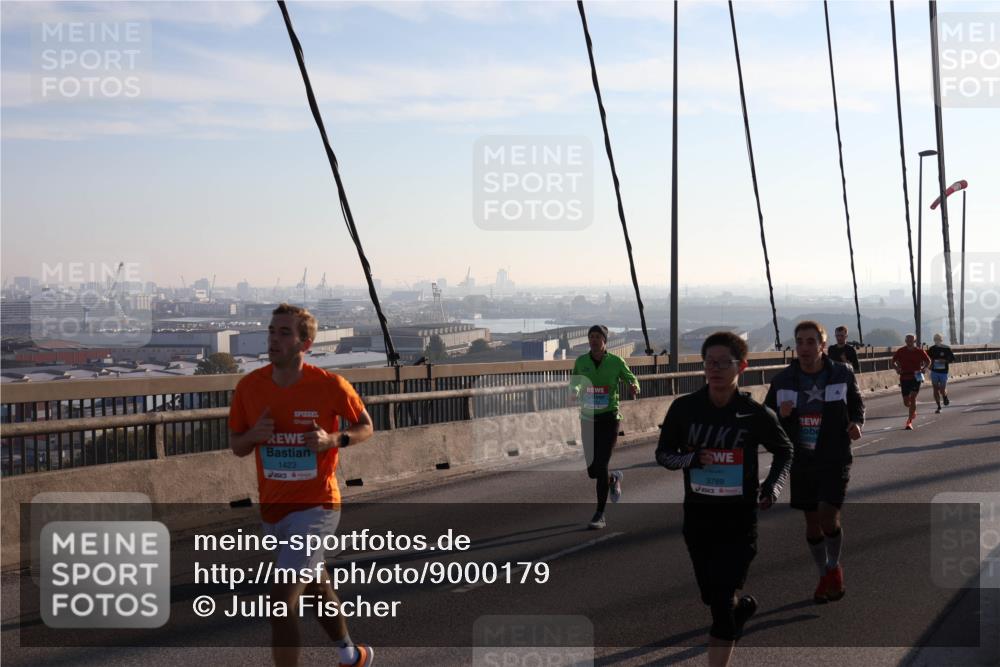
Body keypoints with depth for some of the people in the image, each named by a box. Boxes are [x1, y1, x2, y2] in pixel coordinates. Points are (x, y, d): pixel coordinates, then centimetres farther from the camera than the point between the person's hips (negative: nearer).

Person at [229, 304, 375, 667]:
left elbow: (365, 426, 2)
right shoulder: (249, 386, -4)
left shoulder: (330, 386, -14)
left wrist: (333, 440, -18)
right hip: (273, 509, 5)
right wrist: (254, 435, -16)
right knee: (316, 588, 25)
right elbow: (236, 446, 7)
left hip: (316, 506, -5)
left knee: (281, 602, -17)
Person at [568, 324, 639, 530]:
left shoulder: (616, 362, -5)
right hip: (588, 418, 4)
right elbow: (575, 383, 16)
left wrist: (634, 386, -15)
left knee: (601, 466, -11)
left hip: (609, 418, -3)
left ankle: (600, 515, -1)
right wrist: (574, 393, -7)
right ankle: (613, 479, 41)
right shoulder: (581, 362, 2)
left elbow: (632, 378, 8)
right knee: (592, 470, 5)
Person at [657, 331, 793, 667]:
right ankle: (744, 606, 51)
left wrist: (772, 486, -7)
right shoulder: (684, 408, -6)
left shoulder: (755, 414, -9)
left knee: (721, 600, -9)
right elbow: (663, 453, 4)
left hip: (739, 519, -3)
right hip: (697, 516, 3)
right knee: (711, 596, 17)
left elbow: (784, 451, 9)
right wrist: (690, 459, -16)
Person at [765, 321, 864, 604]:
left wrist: (856, 423, -9)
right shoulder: (782, 381, -4)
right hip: (800, 461, 2)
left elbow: (857, 404, 11)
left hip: (835, 460, -2)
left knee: (828, 518, -13)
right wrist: (780, 415, -18)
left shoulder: (842, 374, -6)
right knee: (812, 523, 10)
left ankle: (834, 566, 17)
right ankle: (824, 576, 31)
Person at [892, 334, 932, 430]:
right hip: (904, 378, 2)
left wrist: (923, 369, -7)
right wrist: (897, 369, -9)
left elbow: (928, 361, 12)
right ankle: (913, 411, 42)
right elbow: (893, 362, 11)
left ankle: (909, 421, -11)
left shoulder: (919, 351, -2)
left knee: (913, 398, -16)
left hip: (916, 377, -2)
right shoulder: (900, 351, -1)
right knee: (906, 402, 6)